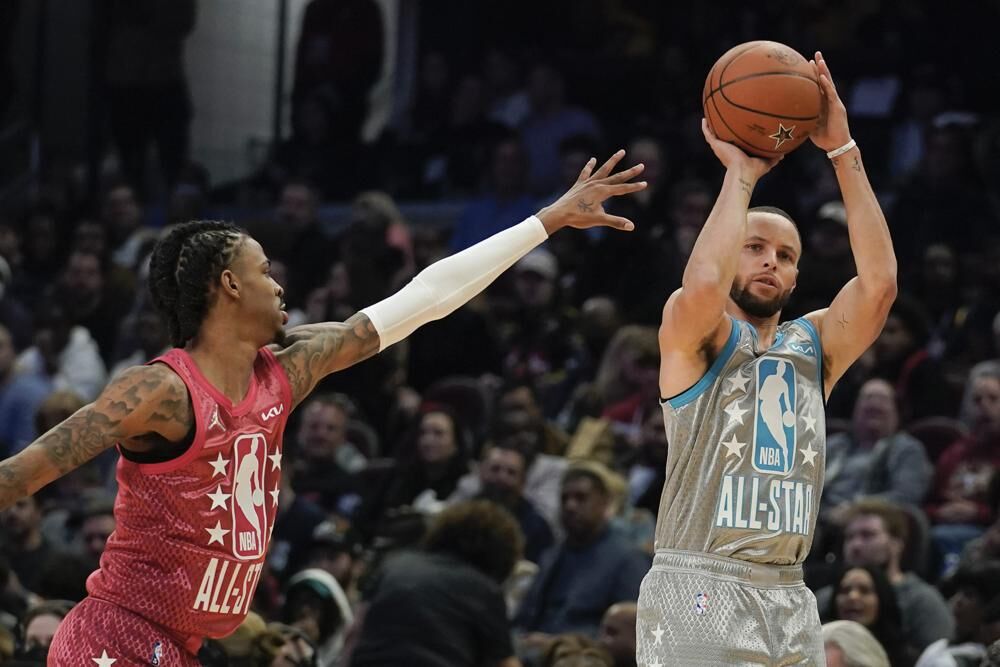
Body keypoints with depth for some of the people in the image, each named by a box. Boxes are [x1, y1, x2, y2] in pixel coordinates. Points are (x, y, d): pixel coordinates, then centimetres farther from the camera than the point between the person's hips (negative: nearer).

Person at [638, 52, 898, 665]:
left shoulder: (814, 345, 16)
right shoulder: (693, 335, 2)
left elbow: (879, 282, -1)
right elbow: (702, 287, -22)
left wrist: (843, 150, -4)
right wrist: (740, 174, -9)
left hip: (789, 600, 6)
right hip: (699, 592, -6)